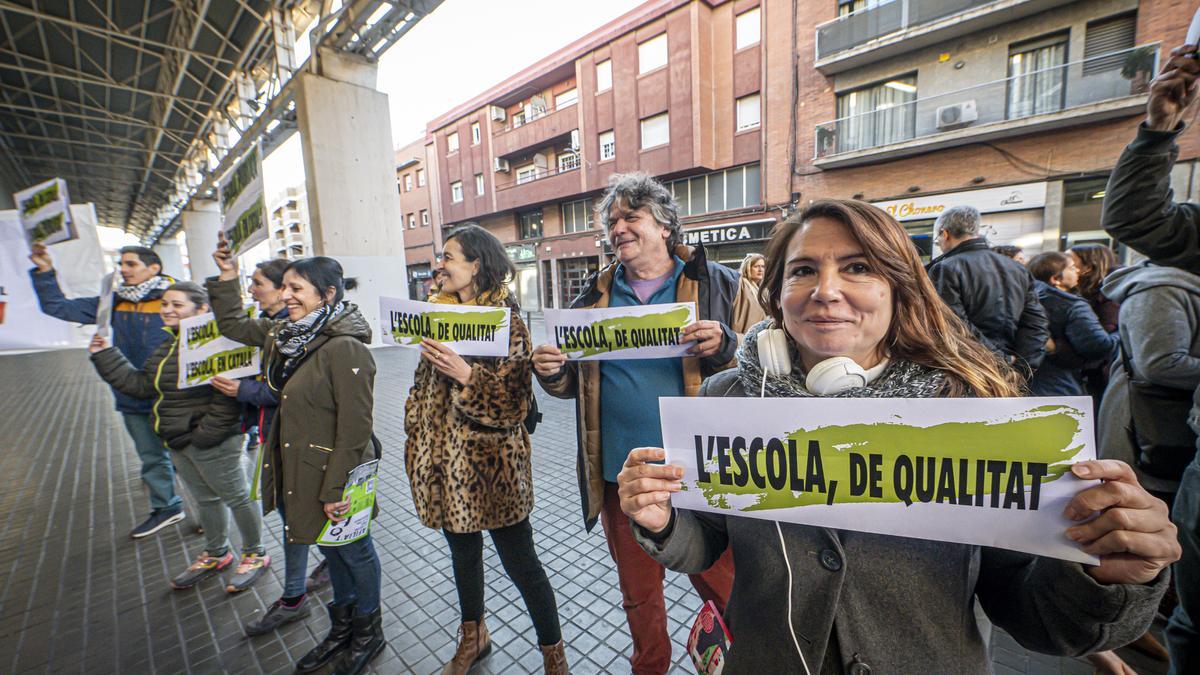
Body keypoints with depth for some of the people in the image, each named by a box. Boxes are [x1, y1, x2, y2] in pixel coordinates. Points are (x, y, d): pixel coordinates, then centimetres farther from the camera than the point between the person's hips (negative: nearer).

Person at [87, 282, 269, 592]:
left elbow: (227, 396, -27)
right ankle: (216, 554, 42)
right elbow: (140, 384, 14)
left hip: (212, 444, -10)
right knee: (205, 498, 23)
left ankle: (255, 554, 24)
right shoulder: (168, 346, 11)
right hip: (180, 443, 10)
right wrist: (104, 355, 11)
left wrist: (204, 435, -22)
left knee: (236, 497, 6)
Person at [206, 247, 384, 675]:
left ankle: (368, 635, 38)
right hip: (297, 473, 8)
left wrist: (335, 489, -21)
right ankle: (342, 628, 47)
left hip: (335, 476, -8)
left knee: (354, 552, 14)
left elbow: (354, 429, -25)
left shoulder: (345, 348, -26)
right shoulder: (285, 335, 2)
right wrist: (227, 275, 9)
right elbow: (231, 324, 20)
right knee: (331, 549, 25)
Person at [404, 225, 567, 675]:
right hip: (444, 460, 7)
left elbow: (513, 400, -17)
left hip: (488, 463, -7)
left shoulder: (505, 321, -12)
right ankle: (473, 638, 46)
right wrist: (416, 445, 16)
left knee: (519, 562, 5)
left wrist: (466, 375, -29)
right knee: (463, 552, 23)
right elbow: (423, 387, 16)